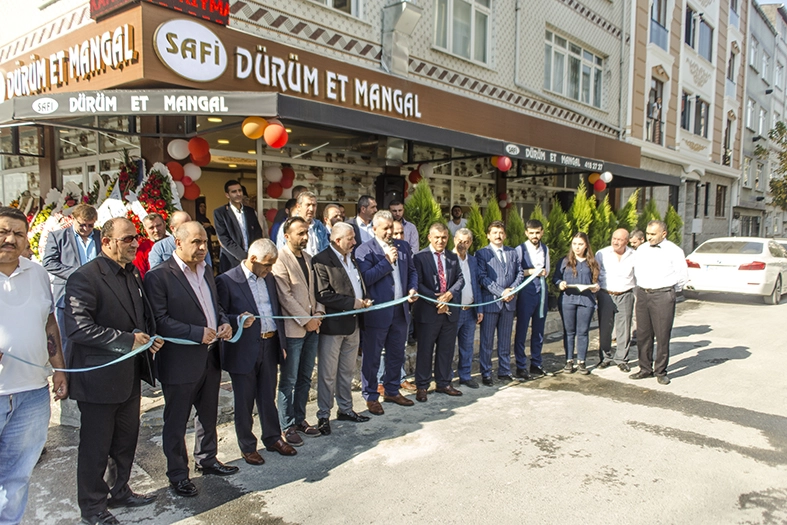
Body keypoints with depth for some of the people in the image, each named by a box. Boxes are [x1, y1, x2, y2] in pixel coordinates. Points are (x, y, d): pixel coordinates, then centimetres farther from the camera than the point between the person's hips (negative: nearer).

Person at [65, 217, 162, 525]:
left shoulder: (133, 273, 8)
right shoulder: (84, 278, -18)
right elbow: (77, 327, -27)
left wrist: (152, 336, -1)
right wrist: (127, 340, -27)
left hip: (130, 375, 8)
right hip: (99, 377, -8)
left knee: (126, 440, 21)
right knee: (95, 447, 10)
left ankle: (120, 491, 41)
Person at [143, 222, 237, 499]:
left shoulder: (205, 271, 10)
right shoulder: (159, 276, -14)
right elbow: (159, 320, -20)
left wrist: (224, 323, 0)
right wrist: (197, 333, -25)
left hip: (210, 357, 7)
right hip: (180, 361, -7)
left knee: (209, 414, 21)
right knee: (176, 421, 10)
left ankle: (207, 459, 40)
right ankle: (177, 473, 26)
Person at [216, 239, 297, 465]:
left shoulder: (268, 278, 8)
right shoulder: (226, 281, -12)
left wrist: (281, 342, 12)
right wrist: (238, 320, -30)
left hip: (269, 346, 5)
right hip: (243, 351, -5)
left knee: (268, 397, 18)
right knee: (244, 402, 9)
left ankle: (273, 438, 34)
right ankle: (247, 446, 26)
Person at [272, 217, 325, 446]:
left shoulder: (308, 258, 12)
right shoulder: (280, 259, -13)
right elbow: (285, 296, -17)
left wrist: (319, 312, -2)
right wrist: (306, 320, -14)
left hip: (312, 326, 7)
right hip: (293, 328, -7)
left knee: (305, 378, 15)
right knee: (289, 381, 4)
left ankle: (300, 418, 28)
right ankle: (288, 426, 16)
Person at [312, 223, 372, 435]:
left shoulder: (351, 258, 12)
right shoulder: (321, 260, -15)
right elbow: (323, 295, -22)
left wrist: (364, 300, 1)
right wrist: (352, 303, -19)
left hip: (353, 323, 8)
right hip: (332, 325, -8)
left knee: (347, 371, 18)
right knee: (328, 374, 3)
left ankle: (345, 409, 31)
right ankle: (323, 415, 15)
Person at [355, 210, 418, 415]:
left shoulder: (403, 246, 11)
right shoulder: (365, 250, -8)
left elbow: (412, 271, 19)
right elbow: (365, 278, -19)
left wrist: (413, 288, 0)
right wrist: (387, 261, -17)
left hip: (400, 310, 6)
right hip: (377, 312, -6)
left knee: (397, 354, 17)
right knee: (372, 357, 5)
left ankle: (392, 391, 33)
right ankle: (371, 397, 19)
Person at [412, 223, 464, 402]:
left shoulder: (453, 257, 10)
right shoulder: (420, 257, -6)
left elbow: (460, 279, 7)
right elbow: (418, 284, -12)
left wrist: (450, 294, -12)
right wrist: (436, 300, -18)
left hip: (449, 311, 5)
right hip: (428, 312, -5)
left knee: (446, 350, 13)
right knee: (425, 350, 4)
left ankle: (443, 384, 27)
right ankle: (422, 386, 15)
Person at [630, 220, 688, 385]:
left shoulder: (674, 251, -3)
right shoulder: (641, 249, 12)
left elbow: (683, 276, 1)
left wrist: (669, 292, 8)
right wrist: (638, 292, 13)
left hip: (663, 296, -5)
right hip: (643, 294, 5)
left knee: (662, 335, -1)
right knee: (643, 334, 8)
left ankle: (661, 371, 10)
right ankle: (645, 368, 18)